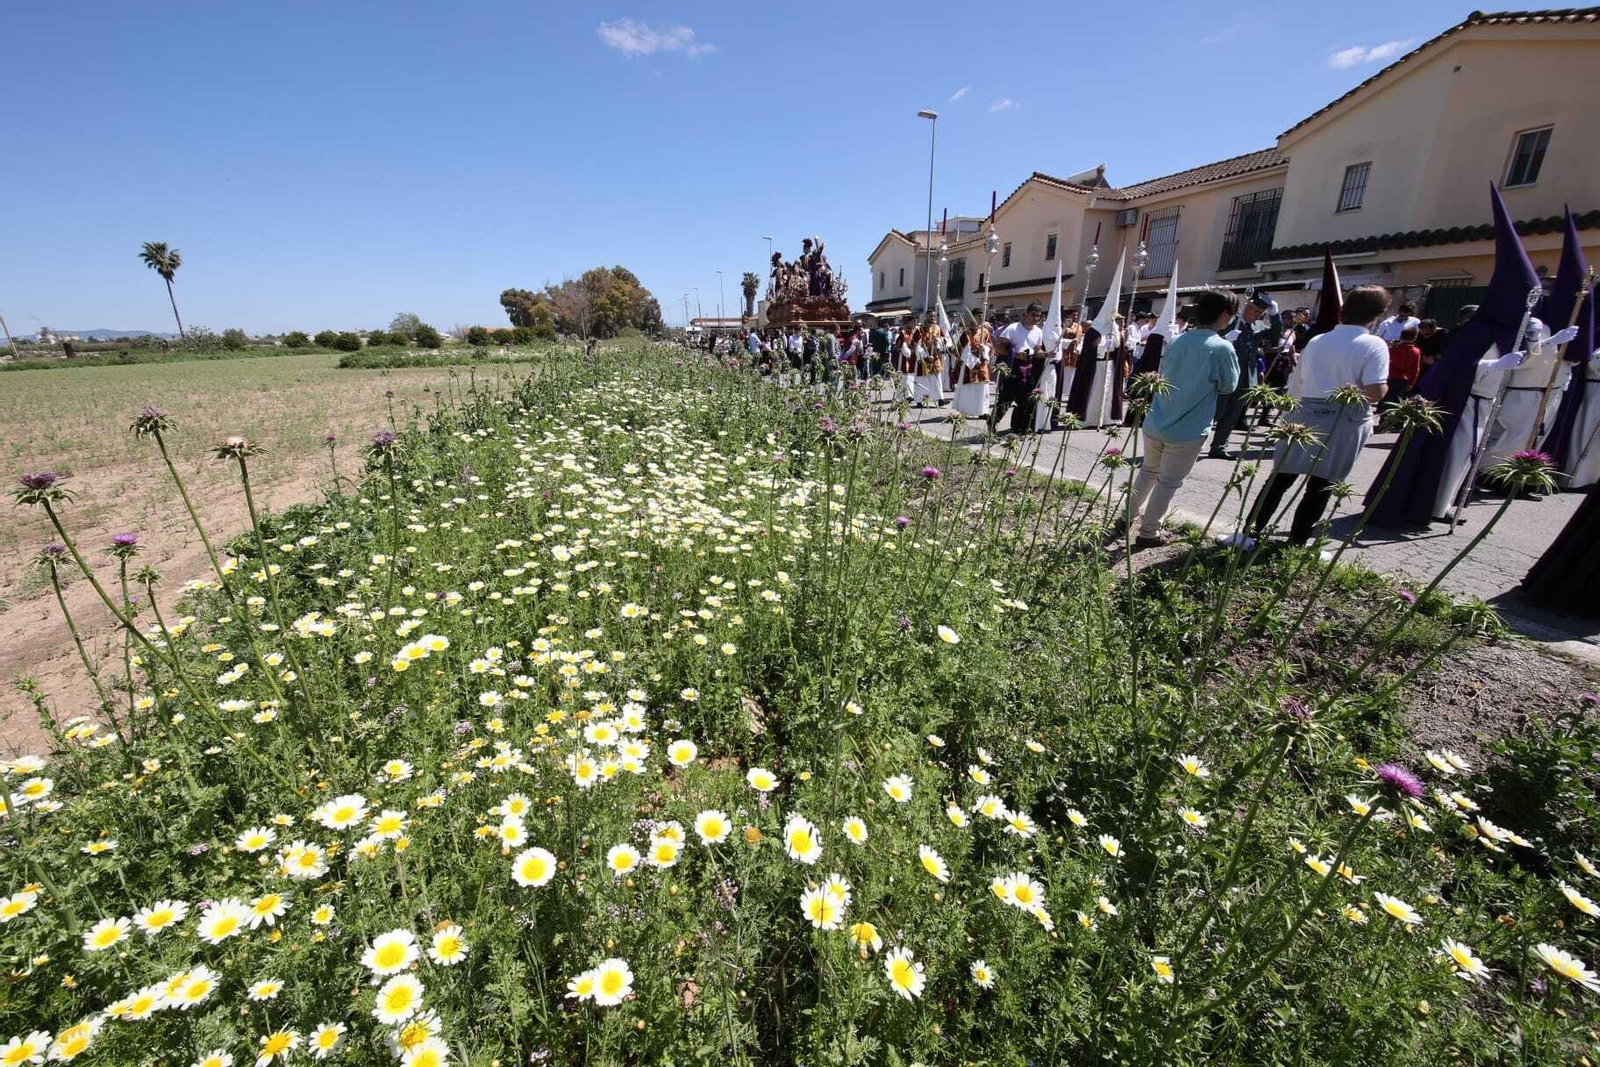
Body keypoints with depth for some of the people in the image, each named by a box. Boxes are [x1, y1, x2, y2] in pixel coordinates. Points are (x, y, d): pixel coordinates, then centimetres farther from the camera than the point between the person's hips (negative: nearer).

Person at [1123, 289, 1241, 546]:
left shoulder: (1177, 342, 5)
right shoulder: (1222, 348, -13)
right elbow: (1228, 387, 0)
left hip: (1155, 423, 6)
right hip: (1188, 430, -5)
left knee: (1148, 471, 23)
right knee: (1168, 482, 7)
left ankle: (1130, 515, 37)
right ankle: (1148, 532, 15)